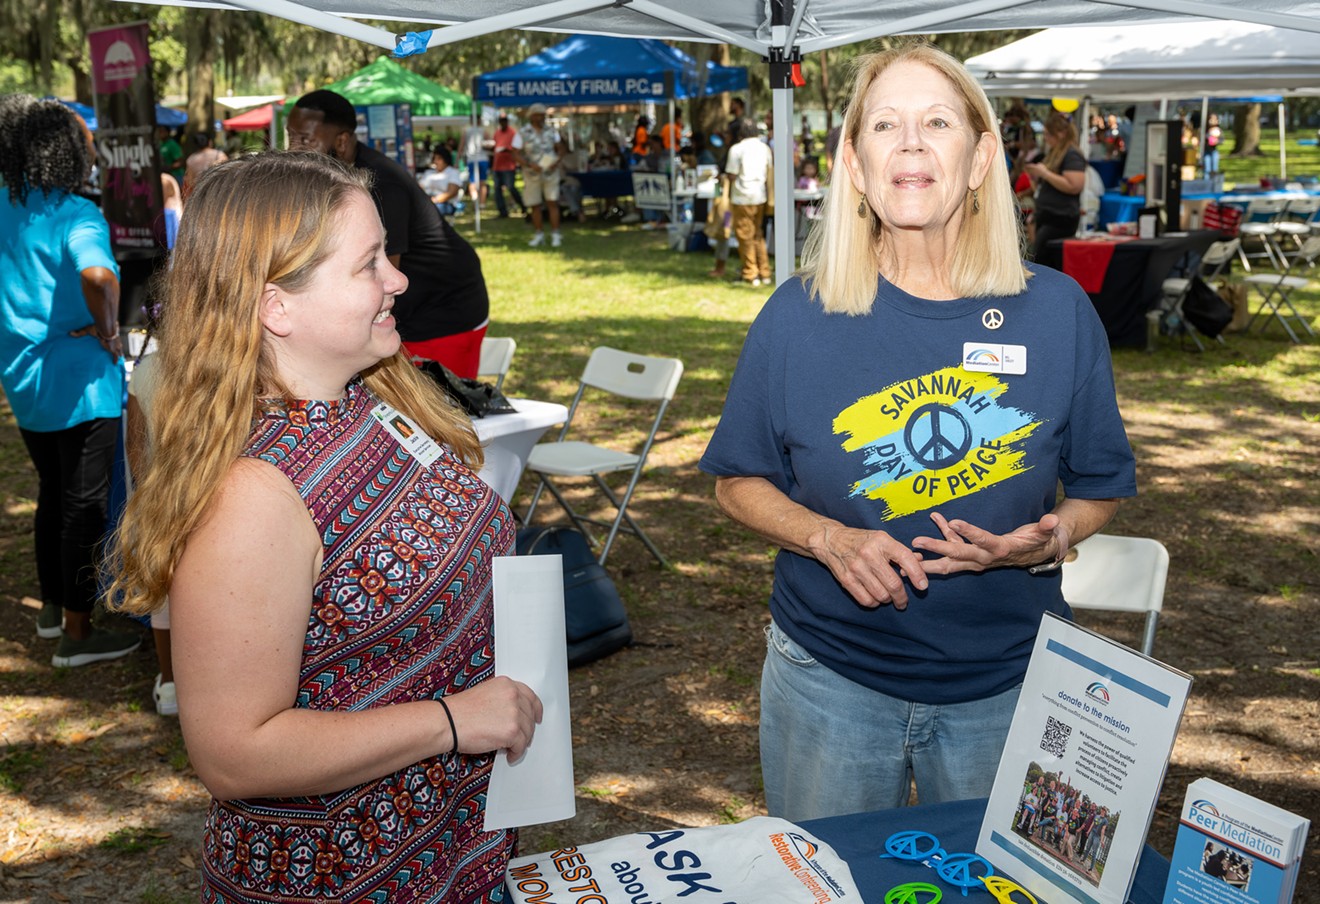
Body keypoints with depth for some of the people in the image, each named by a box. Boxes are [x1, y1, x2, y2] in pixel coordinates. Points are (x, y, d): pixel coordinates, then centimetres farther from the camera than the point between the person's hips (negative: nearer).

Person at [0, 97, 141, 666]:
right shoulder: (77, 217, -18)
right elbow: (97, 275, -38)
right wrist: (109, 331, -23)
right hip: (78, 380, -7)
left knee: (53, 492, 22)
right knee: (84, 502, 2)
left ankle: (53, 608, 35)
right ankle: (77, 634, 11)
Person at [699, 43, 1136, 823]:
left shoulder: (1058, 311, -6)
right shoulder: (798, 316, -8)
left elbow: (1098, 487, 4)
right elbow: (740, 481, 0)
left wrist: (1048, 543, -17)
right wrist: (827, 539, -17)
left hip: (1006, 684, 1)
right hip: (831, 678, 0)